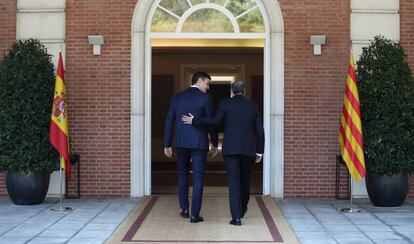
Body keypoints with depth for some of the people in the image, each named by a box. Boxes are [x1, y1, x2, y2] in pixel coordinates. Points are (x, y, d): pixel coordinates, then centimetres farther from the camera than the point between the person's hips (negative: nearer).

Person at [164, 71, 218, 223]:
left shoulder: (177, 97, 6)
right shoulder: (205, 98, -6)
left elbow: (169, 121, 4)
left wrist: (167, 145, 8)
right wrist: (214, 144, 7)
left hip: (181, 142, 4)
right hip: (199, 143, -4)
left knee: (183, 174, 21)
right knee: (198, 178, 1)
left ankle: (184, 209, 20)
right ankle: (194, 215, -1)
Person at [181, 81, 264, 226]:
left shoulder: (226, 104, 0)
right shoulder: (253, 107, 8)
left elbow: (214, 120, -14)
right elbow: (260, 131, 6)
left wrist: (194, 121, -2)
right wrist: (259, 151, 12)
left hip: (230, 149, -2)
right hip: (248, 149, 3)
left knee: (234, 182, -4)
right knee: (245, 180, 20)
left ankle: (236, 217, -11)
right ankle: (242, 209, 38)